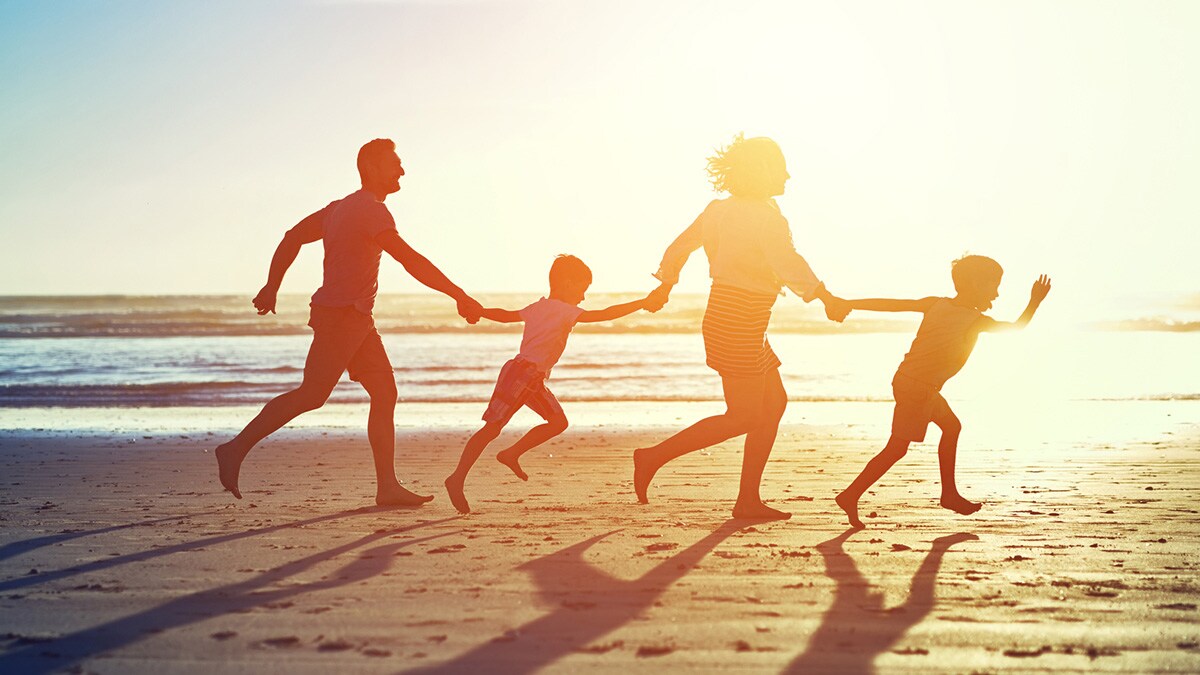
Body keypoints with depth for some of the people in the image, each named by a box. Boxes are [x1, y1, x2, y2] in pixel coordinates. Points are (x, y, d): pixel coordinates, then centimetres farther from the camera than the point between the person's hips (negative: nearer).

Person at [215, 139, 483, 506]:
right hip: (341, 315, -10)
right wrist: (459, 296, -24)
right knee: (311, 394, -8)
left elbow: (293, 237, 21)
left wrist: (271, 288, 22)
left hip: (356, 319, 10)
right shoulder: (371, 210, -14)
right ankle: (237, 448, 1)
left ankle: (388, 486, 1)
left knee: (385, 392, 4)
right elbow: (409, 259, -23)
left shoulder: (340, 208, 17)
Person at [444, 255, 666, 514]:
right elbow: (604, 315, -17)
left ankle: (512, 453, 14)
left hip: (534, 379, 10)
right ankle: (457, 479, -8)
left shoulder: (538, 307, 16)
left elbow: (506, 315, 23)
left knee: (558, 421, 8)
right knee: (492, 428, -9)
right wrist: (643, 304, -16)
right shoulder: (564, 310, -11)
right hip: (520, 373, -10)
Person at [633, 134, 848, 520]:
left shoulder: (721, 210, 10)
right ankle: (655, 457, -3)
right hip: (738, 326, -10)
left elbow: (679, 248, 18)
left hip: (724, 319, 10)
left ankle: (748, 500, 12)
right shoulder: (765, 216, -14)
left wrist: (665, 286, 32)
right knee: (744, 417, -4)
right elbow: (788, 264, -28)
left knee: (774, 402, 12)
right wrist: (826, 298, -27)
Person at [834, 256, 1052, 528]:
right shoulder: (976, 321, -11)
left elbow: (893, 304, -1)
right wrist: (1035, 302, 16)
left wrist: (847, 304, -1)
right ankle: (851, 496, -1)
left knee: (951, 426, 21)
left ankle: (949, 493, 27)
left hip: (906, 380, 9)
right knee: (896, 449, -1)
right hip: (918, 389, -9)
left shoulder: (936, 304, 4)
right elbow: (1017, 327, 2)